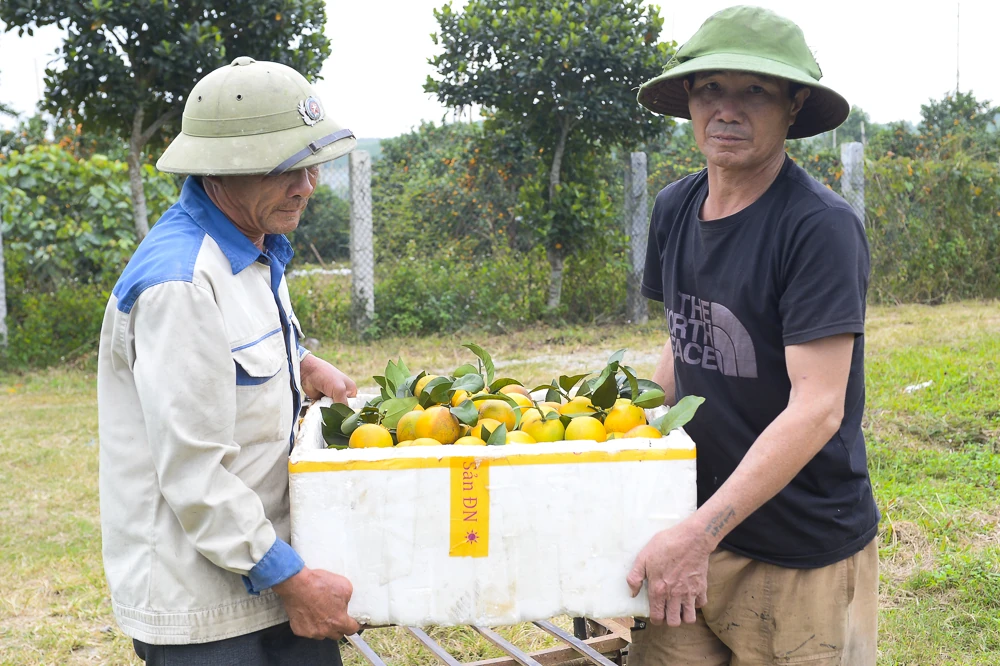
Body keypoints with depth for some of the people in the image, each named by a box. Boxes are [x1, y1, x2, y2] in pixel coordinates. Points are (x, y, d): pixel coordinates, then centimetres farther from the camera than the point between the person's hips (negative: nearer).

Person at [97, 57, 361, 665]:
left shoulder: (253, 246, 7)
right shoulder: (179, 282, -23)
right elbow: (192, 473, -24)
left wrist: (301, 365, 12)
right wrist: (291, 580, -18)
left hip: (268, 565, 9)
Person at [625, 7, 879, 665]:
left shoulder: (822, 226, -17)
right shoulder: (674, 210, 4)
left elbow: (816, 409, -22)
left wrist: (700, 533, -25)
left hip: (804, 556, -5)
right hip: (698, 531, 5)